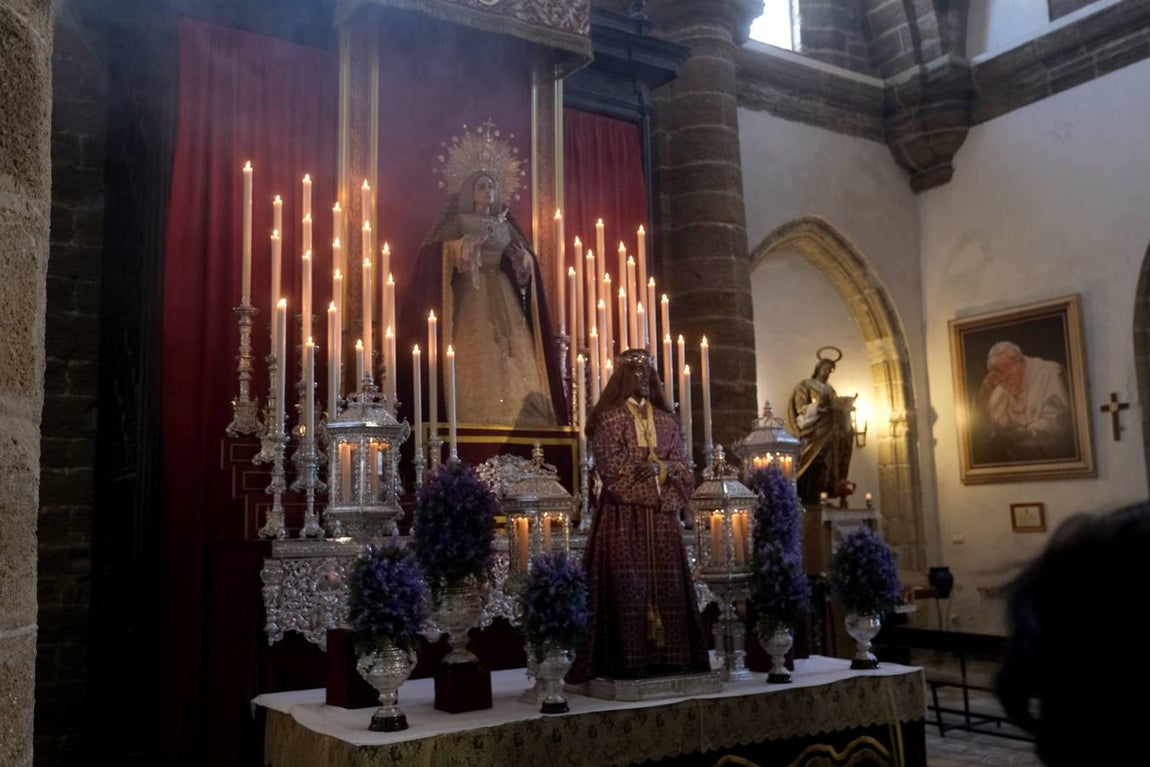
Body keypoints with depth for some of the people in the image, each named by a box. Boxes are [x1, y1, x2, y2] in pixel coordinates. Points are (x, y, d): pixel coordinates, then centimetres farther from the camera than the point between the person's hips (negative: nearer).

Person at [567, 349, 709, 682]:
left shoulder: (666, 420, 15)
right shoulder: (609, 420, 0)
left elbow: (682, 466, 8)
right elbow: (611, 468, -10)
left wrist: (659, 466, -12)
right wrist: (656, 466, -9)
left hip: (662, 516, 5)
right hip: (624, 515, -5)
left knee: (667, 580, 2)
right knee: (627, 583, -7)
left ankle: (668, 652, 8)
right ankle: (630, 657, -4)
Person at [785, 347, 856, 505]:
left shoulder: (830, 389, 20)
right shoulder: (805, 386, 0)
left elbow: (835, 410, 20)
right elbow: (801, 409, -8)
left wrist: (845, 406, 1)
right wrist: (818, 405, -21)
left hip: (828, 435, 7)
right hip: (813, 435, -7)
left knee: (825, 467, 0)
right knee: (811, 468, -14)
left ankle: (815, 500, 0)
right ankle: (805, 501, -15)